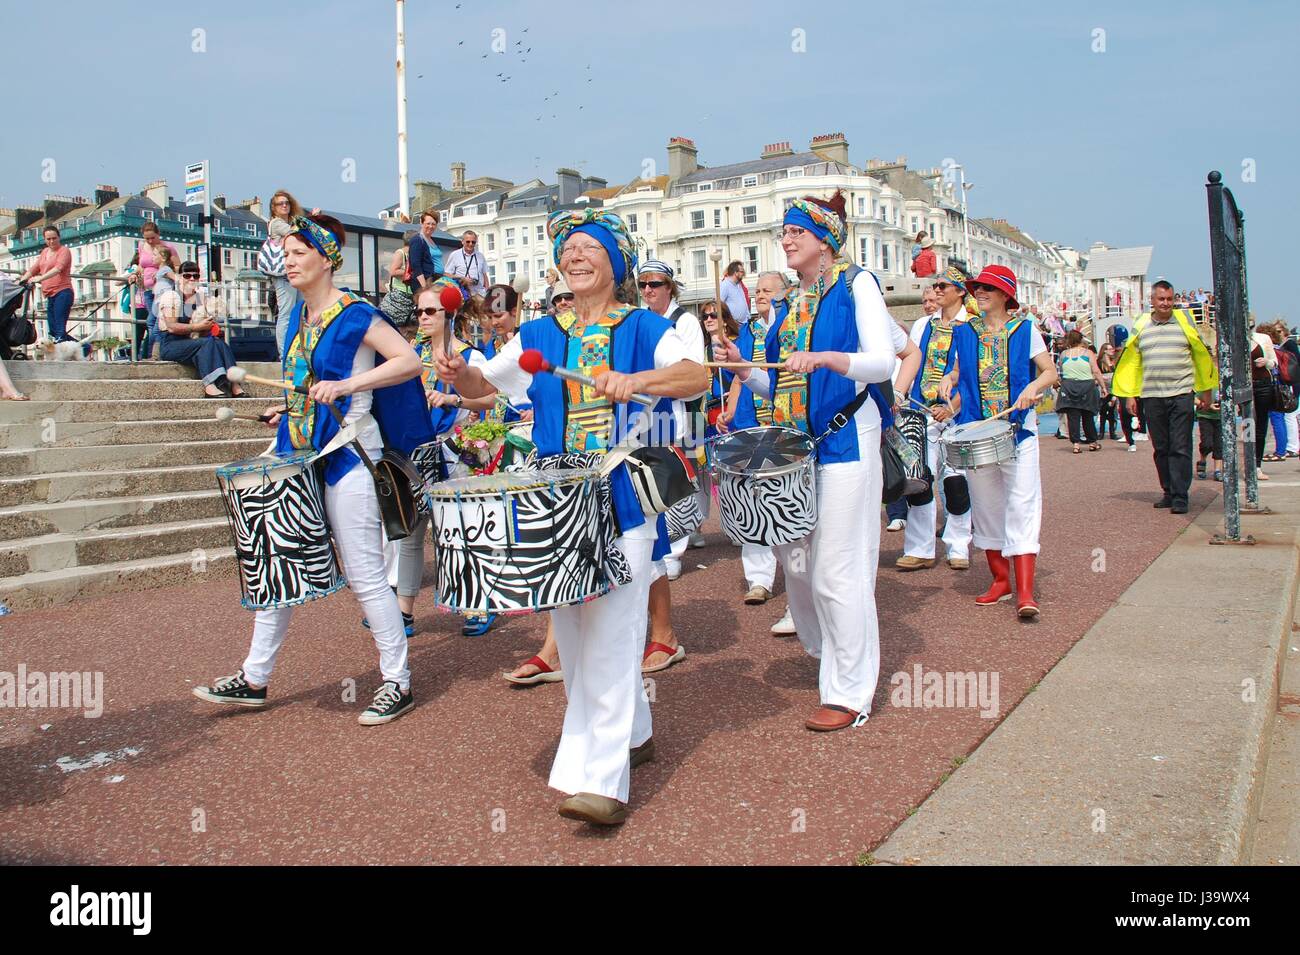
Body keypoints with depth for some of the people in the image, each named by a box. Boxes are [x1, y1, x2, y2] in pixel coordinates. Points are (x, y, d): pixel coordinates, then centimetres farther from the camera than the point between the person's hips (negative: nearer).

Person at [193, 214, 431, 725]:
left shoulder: (353, 314, -11)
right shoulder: (301, 313, 13)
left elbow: (409, 361, -19)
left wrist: (345, 385, -26)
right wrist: (289, 410, 14)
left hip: (348, 457, -8)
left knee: (363, 575, -4)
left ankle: (397, 683, 8)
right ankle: (254, 678, 24)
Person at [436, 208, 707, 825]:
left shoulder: (643, 327, 1)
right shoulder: (538, 336, 13)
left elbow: (697, 377, -14)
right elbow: (481, 386, 18)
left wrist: (634, 379, -32)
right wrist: (457, 372, -5)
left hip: (623, 502, -4)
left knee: (609, 634, -10)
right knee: (572, 631, 10)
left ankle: (601, 778, -7)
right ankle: (630, 732, 31)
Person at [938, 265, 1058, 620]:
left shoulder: (1024, 330, 4)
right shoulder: (964, 333, 10)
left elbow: (1051, 372, 2)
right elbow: (957, 371, 17)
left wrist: (1034, 385, -19)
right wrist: (948, 380, -6)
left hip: (1019, 430, -3)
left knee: (1022, 505, -9)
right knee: (986, 506, 8)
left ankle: (1025, 591, -11)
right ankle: (1000, 580, 20)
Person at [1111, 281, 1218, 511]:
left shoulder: (1184, 321, 4)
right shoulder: (1141, 325, 9)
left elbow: (1202, 355, 10)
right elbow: (1132, 362, 12)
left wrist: (1206, 390, 11)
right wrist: (1130, 394, 7)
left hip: (1181, 394, -2)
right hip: (1151, 396, 2)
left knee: (1180, 448, -5)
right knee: (1160, 448, 7)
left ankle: (1180, 496, -4)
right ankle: (1168, 492, 17)